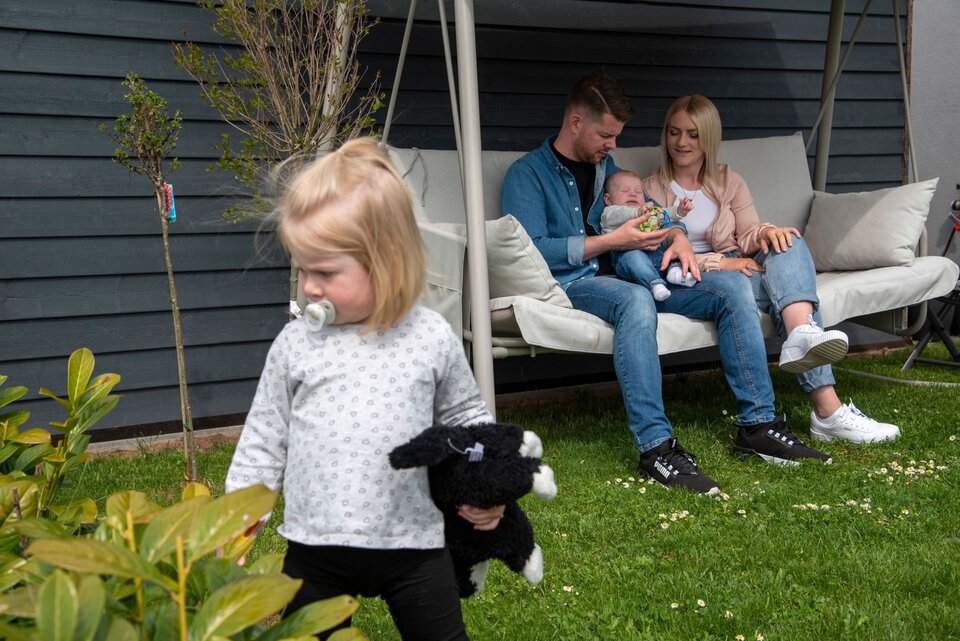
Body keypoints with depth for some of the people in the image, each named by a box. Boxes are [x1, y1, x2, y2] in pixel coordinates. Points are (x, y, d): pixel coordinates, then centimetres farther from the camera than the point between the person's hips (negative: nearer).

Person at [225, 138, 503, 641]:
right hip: (314, 545, 1)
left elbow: (465, 414, 9)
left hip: (412, 542, -1)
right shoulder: (295, 344, -4)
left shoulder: (432, 339, -6)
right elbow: (263, 441, 4)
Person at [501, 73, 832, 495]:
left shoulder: (604, 164, 22)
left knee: (732, 287, -10)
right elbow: (532, 250, -14)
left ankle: (757, 423, -10)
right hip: (572, 283, -7)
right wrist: (611, 242, -14)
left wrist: (676, 236, 5)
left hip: (630, 276, 7)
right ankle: (655, 447, -42)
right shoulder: (527, 173, -1)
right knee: (636, 300, -41)